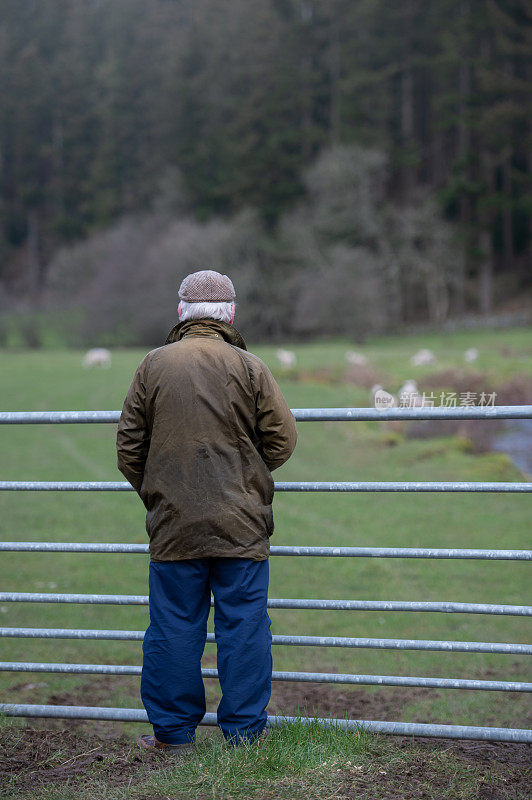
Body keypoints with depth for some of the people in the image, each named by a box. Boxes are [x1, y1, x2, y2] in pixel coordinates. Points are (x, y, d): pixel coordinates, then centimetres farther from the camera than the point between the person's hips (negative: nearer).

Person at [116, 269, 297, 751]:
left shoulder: (154, 366, 2)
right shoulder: (249, 367, -3)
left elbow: (129, 445, 5)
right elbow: (283, 439, -2)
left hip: (173, 523, 1)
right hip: (242, 525, -1)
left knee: (173, 626, 8)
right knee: (243, 626, 5)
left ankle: (172, 730, 15)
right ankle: (244, 732, 10)